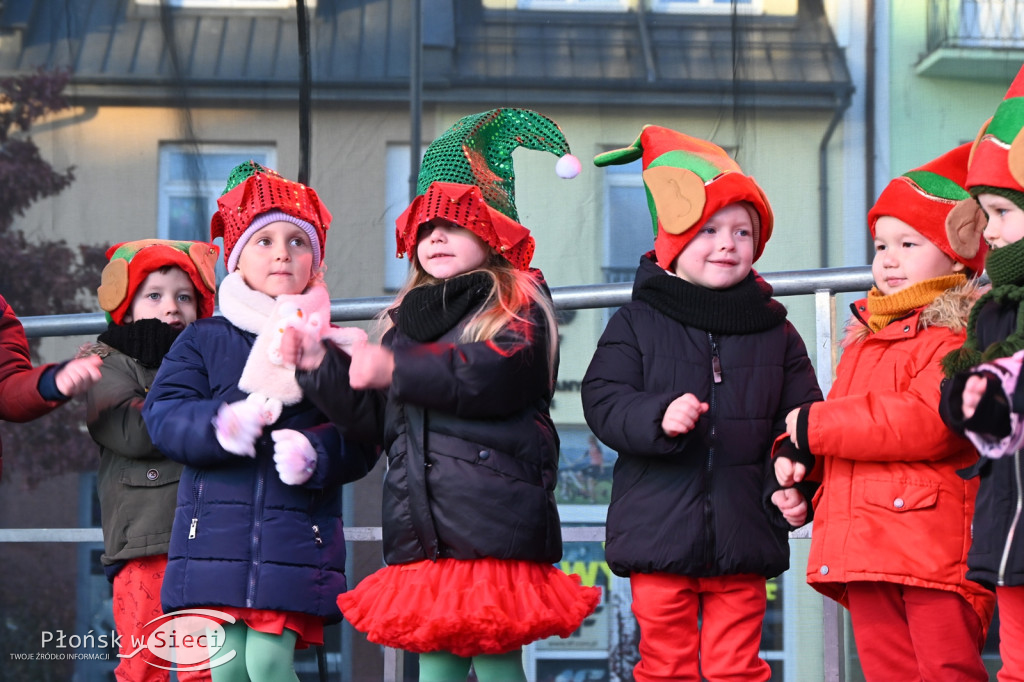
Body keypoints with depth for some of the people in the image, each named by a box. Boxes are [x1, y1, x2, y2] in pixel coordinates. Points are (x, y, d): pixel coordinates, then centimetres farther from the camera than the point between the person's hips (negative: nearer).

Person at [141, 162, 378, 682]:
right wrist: (221, 425, -18)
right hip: (216, 535, 1)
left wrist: (314, 453, -17)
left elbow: (361, 442, 4)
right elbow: (163, 415, 1)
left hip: (295, 538, -1)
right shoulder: (203, 341, 11)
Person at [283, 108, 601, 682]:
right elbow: (374, 419, 22)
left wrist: (397, 371, -17)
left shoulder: (518, 301, 4)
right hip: (420, 527, 6)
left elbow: (499, 373, -17)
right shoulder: (406, 320, 24)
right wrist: (321, 367, 8)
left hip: (494, 522, -6)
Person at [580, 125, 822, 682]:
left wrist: (795, 485, -6)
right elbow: (603, 401, -5)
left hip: (743, 531, 1)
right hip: (659, 531, -1)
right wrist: (657, 417, -23)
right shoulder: (636, 324, 3)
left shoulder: (774, 331, 8)